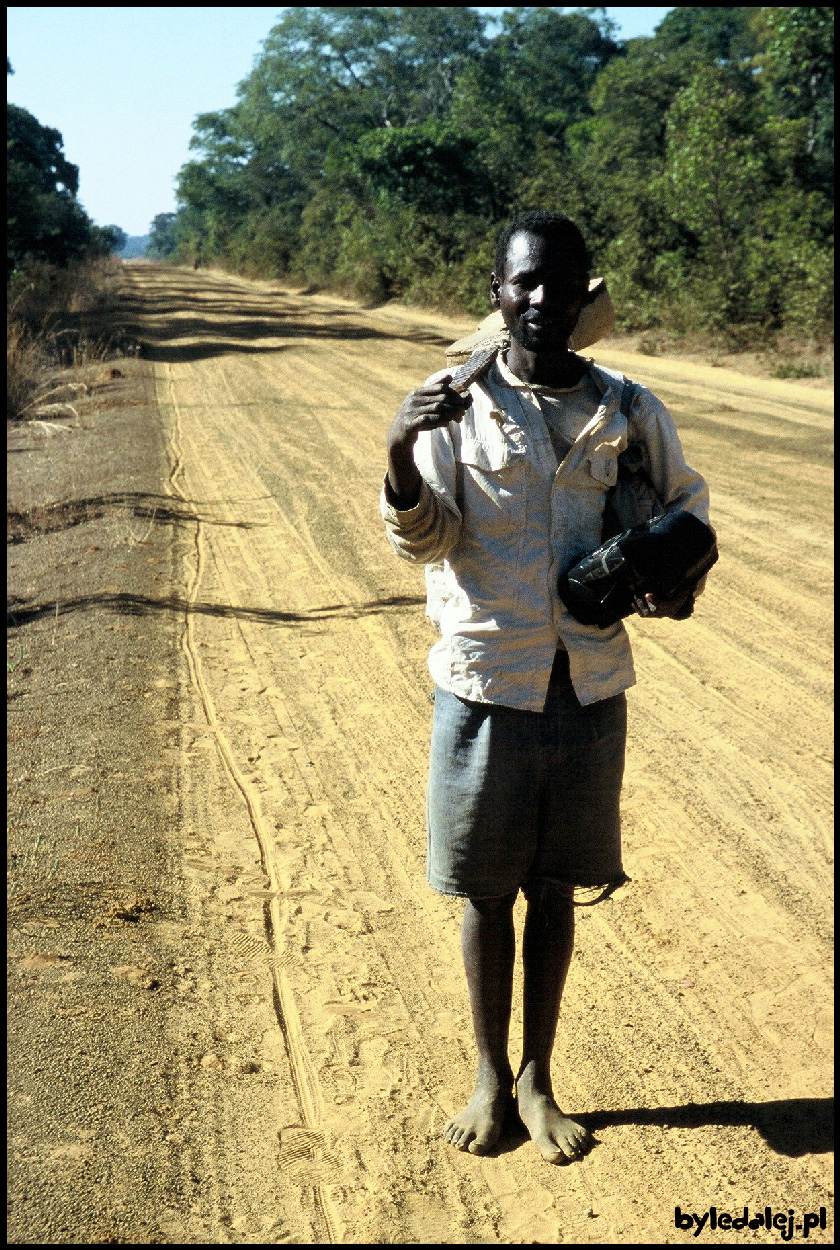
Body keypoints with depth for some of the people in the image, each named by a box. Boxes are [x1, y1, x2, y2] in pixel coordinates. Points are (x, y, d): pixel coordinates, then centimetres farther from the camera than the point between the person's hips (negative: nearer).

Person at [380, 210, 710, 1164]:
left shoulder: (629, 412, 2)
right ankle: (491, 1076, 30)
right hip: (486, 686, -1)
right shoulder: (459, 407, -4)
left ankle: (539, 1077, 31)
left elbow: (686, 502, 16)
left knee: (555, 889, 14)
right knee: (487, 892, 11)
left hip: (590, 688, 2)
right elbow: (425, 540, -8)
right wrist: (400, 457, -28)